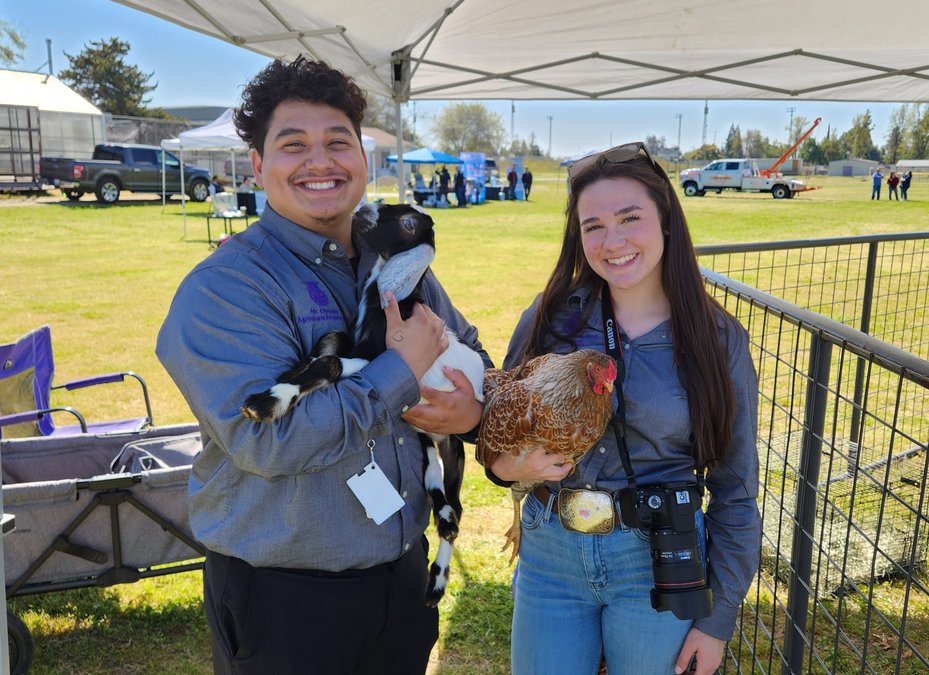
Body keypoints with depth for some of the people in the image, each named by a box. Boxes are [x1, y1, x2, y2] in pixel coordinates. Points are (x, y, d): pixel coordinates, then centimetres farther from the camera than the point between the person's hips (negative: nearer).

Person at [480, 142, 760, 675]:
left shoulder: (717, 338, -6)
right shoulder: (554, 313, -4)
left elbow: (736, 490, -1)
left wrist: (718, 619, 1)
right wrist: (509, 465, -17)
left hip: (659, 566, -1)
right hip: (550, 554, 2)